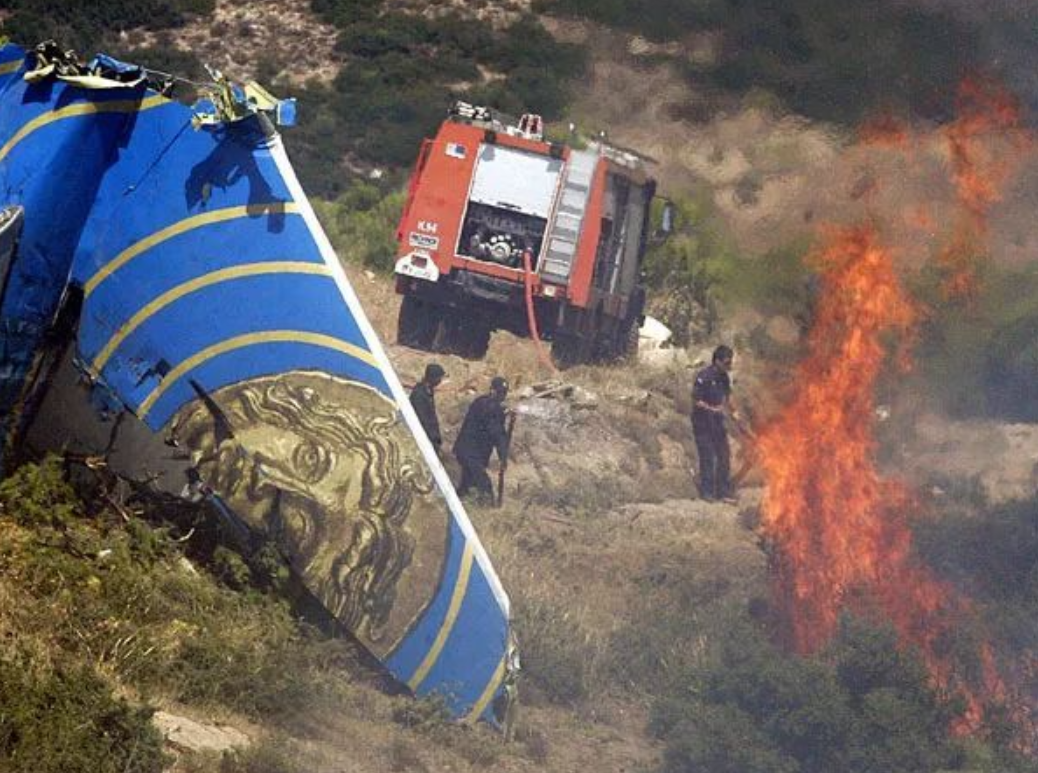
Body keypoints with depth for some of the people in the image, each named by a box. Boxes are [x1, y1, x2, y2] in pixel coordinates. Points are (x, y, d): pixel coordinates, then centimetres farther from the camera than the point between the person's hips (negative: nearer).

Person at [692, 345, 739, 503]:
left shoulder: (723, 377, 5)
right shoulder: (703, 377, -18)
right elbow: (696, 400, -18)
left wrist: (733, 411, 8)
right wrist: (711, 409, -29)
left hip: (718, 420, 7)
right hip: (703, 423, -7)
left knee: (724, 457, 6)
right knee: (707, 457, -4)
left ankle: (724, 492, 13)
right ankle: (707, 492, 7)